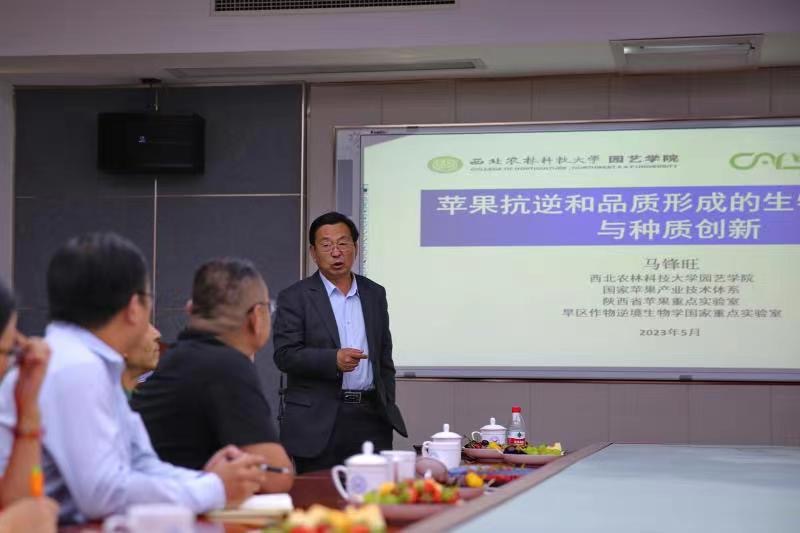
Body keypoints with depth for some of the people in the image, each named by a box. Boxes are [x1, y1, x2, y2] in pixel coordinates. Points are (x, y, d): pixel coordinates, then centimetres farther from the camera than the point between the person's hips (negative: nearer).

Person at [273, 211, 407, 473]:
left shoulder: (375, 294, 15)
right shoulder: (295, 297, 1)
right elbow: (285, 355, -9)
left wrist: (387, 408, 14)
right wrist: (334, 360, -21)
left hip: (370, 418, 4)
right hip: (318, 422, -4)